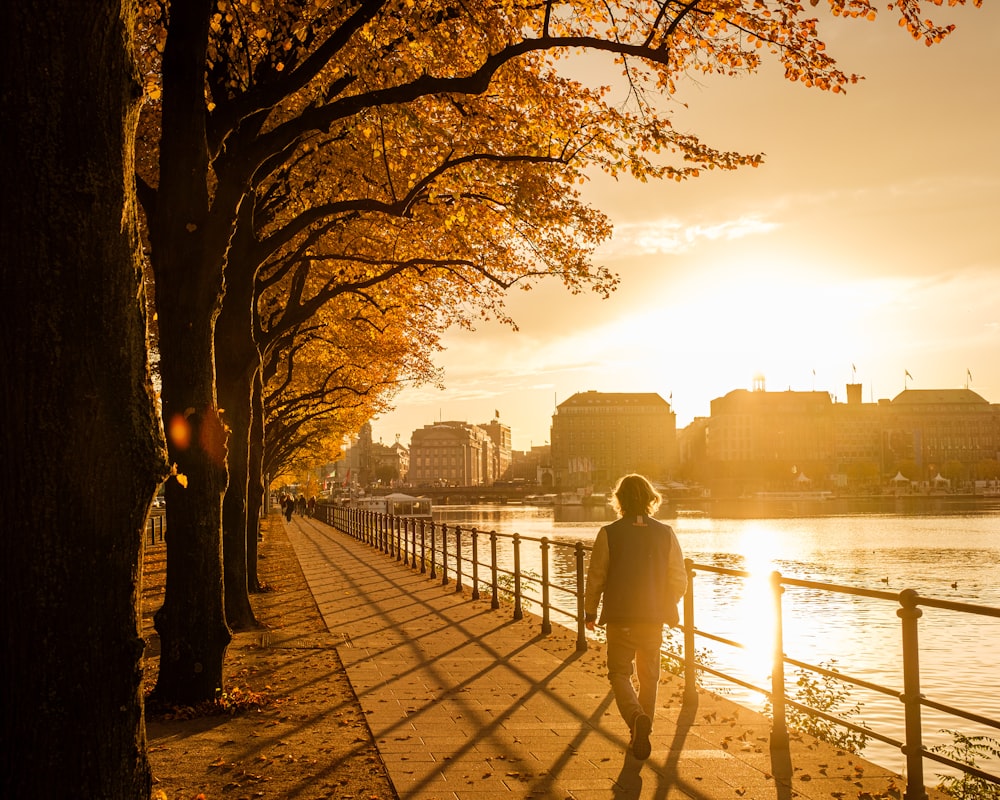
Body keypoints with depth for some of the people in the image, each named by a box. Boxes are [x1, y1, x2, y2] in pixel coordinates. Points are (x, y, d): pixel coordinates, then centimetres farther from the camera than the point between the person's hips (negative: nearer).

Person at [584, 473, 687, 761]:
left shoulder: (608, 534, -9)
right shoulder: (666, 534, -3)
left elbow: (596, 578, -6)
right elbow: (679, 581, 1)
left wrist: (590, 612, 9)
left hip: (620, 619, -2)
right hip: (654, 619, 2)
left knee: (620, 674, 9)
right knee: (649, 677, 17)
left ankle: (637, 718, -18)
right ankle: (640, 735, 23)